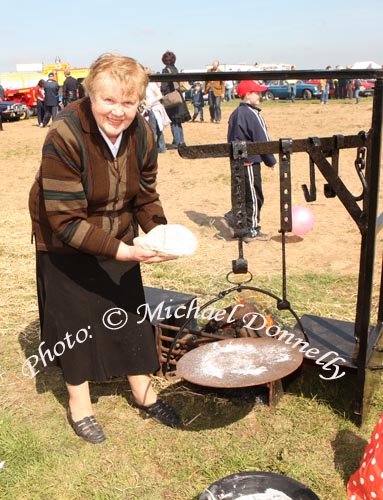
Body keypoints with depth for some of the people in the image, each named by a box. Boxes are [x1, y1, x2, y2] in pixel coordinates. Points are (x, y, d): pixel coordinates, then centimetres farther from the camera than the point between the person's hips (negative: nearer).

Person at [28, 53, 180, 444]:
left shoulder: (141, 134, -11)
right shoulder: (65, 138, -29)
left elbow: (145, 196, 0)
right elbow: (65, 219, -29)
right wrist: (120, 251, -37)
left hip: (118, 238, 5)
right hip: (65, 244, -5)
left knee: (129, 312, 12)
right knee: (76, 322, 6)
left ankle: (143, 392, 33)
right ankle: (79, 405, 29)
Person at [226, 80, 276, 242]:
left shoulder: (235, 114, 11)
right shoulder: (251, 114, -16)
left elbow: (231, 138, 16)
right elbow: (262, 140, -15)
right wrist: (271, 161, -5)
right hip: (250, 161, -9)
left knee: (244, 194, 21)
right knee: (254, 197, 2)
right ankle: (252, 231, 9)